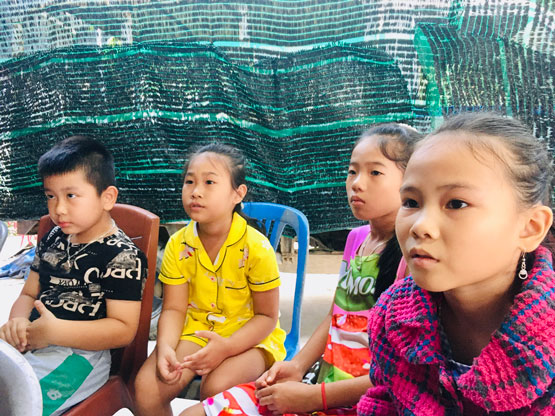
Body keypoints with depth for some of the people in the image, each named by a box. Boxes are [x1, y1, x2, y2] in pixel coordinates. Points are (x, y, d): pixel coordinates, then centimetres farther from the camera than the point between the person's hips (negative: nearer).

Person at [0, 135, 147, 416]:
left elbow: (123, 329, -15)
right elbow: (29, 293, 19)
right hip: (30, 341, 7)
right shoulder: (52, 241, 13)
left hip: (78, 354, -7)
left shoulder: (122, 256, -11)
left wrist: (54, 331, -21)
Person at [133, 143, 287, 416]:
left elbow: (267, 316, -11)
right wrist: (165, 347, -21)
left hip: (248, 335, -3)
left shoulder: (256, 248, -17)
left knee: (216, 388, -33)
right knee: (146, 387, -19)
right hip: (195, 331, 4)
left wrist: (226, 347, -27)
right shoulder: (178, 245, -5)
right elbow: (173, 309, 0)